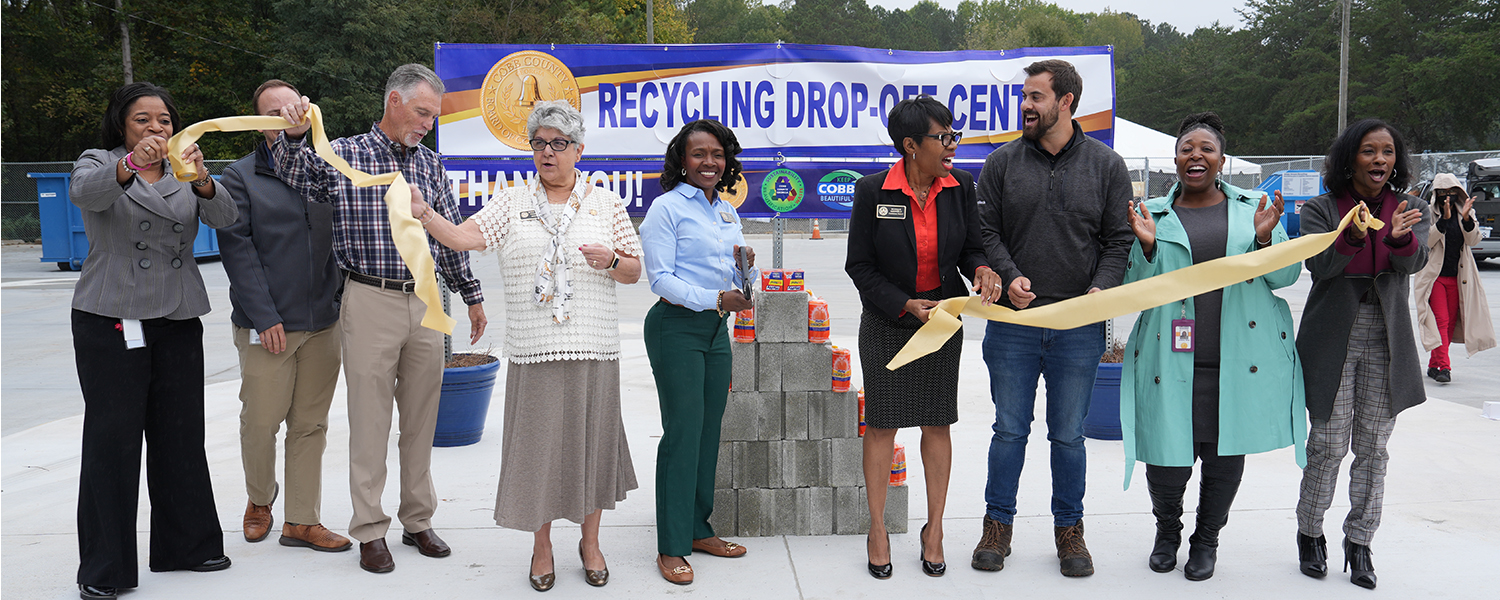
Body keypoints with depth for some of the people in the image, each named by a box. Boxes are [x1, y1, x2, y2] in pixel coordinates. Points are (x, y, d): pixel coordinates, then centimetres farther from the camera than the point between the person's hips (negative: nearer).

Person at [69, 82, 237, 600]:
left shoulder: (186, 174, 14)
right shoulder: (99, 164, 4)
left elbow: (224, 217, -5)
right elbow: (83, 192, -21)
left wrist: (201, 180, -26)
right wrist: (130, 164, -40)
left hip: (178, 322, 4)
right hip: (111, 322, -4)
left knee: (181, 433, 7)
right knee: (112, 436, -3)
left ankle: (187, 543, 20)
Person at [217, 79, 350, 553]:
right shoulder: (241, 177, 1)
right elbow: (237, 251, -6)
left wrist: (342, 304, 7)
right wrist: (264, 317, -13)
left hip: (323, 323, 3)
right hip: (267, 327, -3)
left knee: (311, 425, 7)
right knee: (260, 420, 2)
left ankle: (302, 521, 16)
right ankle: (260, 499, 29)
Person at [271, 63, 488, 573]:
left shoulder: (431, 164, 12)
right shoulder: (342, 155, 0)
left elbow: (450, 235, 17)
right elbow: (292, 180, 2)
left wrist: (471, 295, 19)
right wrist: (294, 135, -16)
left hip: (425, 303, 4)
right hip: (370, 302, -4)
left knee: (421, 418, 10)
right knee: (370, 420, 0)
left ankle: (418, 521, 22)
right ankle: (370, 531, 10)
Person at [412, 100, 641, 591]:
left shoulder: (606, 204, 8)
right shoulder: (512, 202, 7)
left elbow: (634, 271, 10)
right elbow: (463, 237, -6)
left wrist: (611, 260, -10)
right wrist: (423, 214, -22)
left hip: (593, 348, 0)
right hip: (532, 348, 0)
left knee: (591, 440, 7)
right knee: (537, 441, 4)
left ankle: (590, 541, 25)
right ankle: (542, 545, 21)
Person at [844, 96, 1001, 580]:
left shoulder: (960, 186, -4)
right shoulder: (872, 191, -13)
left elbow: (971, 248, 6)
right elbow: (860, 265, -8)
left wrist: (981, 270, -18)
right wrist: (905, 305, -18)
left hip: (942, 316, 3)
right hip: (886, 321, -2)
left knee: (937, 423, 7)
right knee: (881, 423, 3)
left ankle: (934, 529, 21)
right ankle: (878, 529, 18)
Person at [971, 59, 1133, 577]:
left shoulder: (1106, 165, 4)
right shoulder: (1003, 162, 4)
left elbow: (1119, 239, 4)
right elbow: (986, 231, 3)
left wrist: (1102, 288, -13)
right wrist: (1008, 276, -14)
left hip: (1080, 327, 0)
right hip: (1013, 322, 0)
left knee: (1069, 436, 9)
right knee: (1009, 430, 8)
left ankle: (1069, 529, 25)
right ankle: (998, 524, 23)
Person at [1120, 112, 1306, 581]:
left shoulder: (1254, 208, 8)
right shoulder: (1153, 215, 8)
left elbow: (1287, 275, 7)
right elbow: (1139, 290, 5)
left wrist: (1265, 239, -12)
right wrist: (1147, 247, -12)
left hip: (1240, 362, 1)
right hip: (1171, 362, 0)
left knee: (1225, 456, 8)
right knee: (1166, 458, 0)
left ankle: (1206, 540, 30)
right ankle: (1167, 531, 29)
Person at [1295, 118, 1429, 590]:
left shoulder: (1411, 209, 6)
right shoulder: (1321, 209, 0)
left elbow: (1414, 264, -12)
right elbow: (1318, 266, -14)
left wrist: (1400, 237, -35)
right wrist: (1354, 237, -33)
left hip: (1386, 345, 2)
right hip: (1332, 343, -2)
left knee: (1373, 448, 6)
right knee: (1328, 445, -1)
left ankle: (1359, 543, 18)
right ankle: (1310, 533, 19)